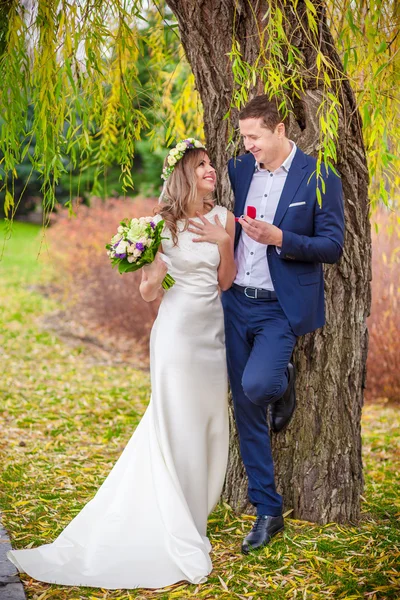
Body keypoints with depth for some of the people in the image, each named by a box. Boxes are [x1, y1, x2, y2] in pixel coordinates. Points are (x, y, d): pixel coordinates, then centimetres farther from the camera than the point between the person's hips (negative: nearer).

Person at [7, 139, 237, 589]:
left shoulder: (222, 217, 4)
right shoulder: (164, 223, -8)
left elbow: (226, 282, 4)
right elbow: (148, 293, -8)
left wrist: (225, 242, -11)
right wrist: (144, 262, -28)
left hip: (213, 331, 5)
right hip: (178, 332, -5)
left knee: (209, 427, 11)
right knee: (177, 430, -3)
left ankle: (190, 513, 31)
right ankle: (181, 545, 4)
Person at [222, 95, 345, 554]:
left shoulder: (320, 179, -8)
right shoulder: (238, 170, 7)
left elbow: (333, 246, -9)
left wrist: (279, 238, -21)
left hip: (282, 308, -5)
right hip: (237, 304, 5)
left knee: (257, 385, -27)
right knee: (246, 410, 6)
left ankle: (283, 384, 13)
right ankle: (267, 511, 18)